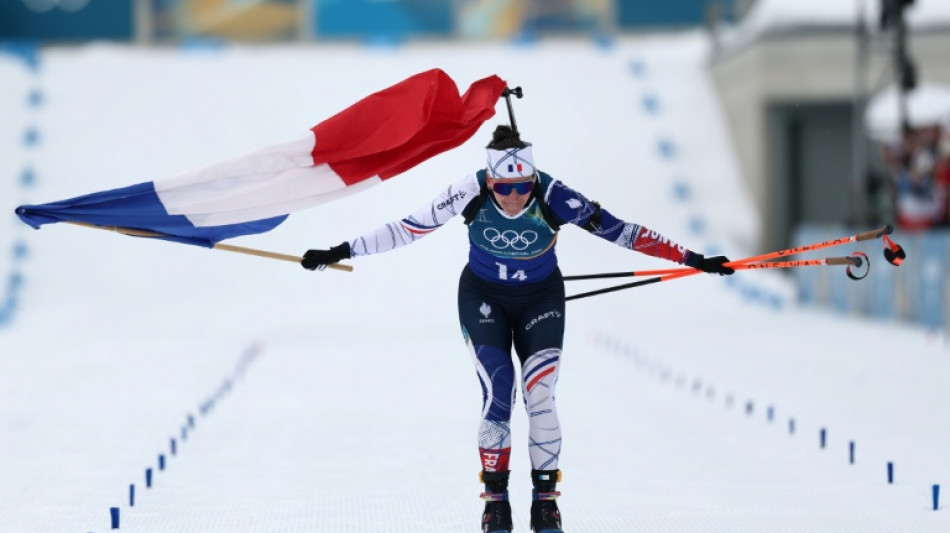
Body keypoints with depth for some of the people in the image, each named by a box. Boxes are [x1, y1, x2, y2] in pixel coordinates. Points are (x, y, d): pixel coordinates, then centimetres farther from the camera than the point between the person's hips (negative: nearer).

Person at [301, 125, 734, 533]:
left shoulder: (553, 197, -28)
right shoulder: (471, 193, -27)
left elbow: (617, 230, -22)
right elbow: (409, 229, -18)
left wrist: (694, 260, -22)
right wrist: (339, 253, -17)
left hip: (540, 299, 0)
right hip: (483, 297, 0)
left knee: (540, 396, -13)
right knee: (497, 393, -16)